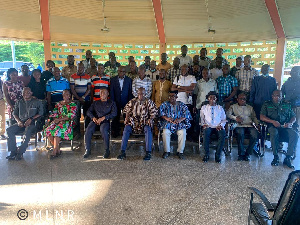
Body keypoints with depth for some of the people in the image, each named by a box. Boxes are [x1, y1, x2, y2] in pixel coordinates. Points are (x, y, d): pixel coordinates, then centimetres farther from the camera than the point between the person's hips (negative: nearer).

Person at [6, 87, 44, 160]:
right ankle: (13, 151, -20)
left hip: (32, 123, -5)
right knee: (9, 130, -22)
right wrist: (18, 121, -2)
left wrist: (31, 119, -14)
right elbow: (15, 113, 18)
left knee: (28, 131, -37)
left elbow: (41, 113, -2)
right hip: (21, 122, 5)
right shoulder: (19, 102, 20)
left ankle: (20, 152, -27)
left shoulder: (37, 102, 6)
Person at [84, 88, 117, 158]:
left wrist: (103, 118, -13)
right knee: (88, 130, -28)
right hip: (96, 120, 3)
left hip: (106, 121, -3)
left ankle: (107, 150, -24)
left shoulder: (111, 103, 13)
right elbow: (89, 111, 16)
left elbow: (114, 113, -1)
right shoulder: (95, 103, 25)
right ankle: (87, 150, -18)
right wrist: (93, 118, -6)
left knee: (103, 129, -36)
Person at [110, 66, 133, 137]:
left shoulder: (129, 80, 2)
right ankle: (115, 132, 19)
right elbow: (112, 92, 1)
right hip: (116, 102, 1)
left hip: (126, 102, 0)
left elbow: (130, 92, 1)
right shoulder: (113, 80, 4)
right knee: (116, 117, 7)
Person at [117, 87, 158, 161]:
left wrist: (151, 119, -15)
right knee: (126, 128, -28)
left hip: (145, 122, -2)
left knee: (148, 130, -35)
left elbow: (153, 112, 3)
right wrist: (127, 118, -3)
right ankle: (122, 152, -26)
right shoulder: (132, 101, 12)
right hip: (134, 121, 2)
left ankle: (148, 152, -33)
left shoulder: (149, 102, 6)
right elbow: (127, 110, 15)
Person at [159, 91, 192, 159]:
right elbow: (160, 111, -3)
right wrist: (166, 118, -20)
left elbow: (187, 113, -2)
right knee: (165, 132, -30)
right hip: (168, 123, 0)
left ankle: (180, 152, -14)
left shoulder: (181, 105, 9)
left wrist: (180, 119, -20)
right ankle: (166, 151, -14)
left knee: (183, 132, -29)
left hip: (179, 124, 0)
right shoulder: (165, 104, 11)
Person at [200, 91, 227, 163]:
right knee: (206, 132, -36)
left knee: (222, 134, -34)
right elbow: (202, 118, 15)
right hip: (208, 126, 0)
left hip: (218, 127, 1)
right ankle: (206, 154, -24)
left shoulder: (220, 108, 18)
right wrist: (203, 124, -5)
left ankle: (218, 155, -23)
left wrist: (221, 125, -6)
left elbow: (224, 119, 13)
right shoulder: (204, 107, 18)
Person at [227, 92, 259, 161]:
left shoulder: (250, 107, 27)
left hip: (249, 125, 3)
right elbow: (228, 114, 3)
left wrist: (257, 124, 2)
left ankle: (247, 153, -15)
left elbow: (254, 117, 21)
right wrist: (235, 118, -14)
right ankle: (241, 154, -22)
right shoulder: (233, 106, 18)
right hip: (239, 125, -3)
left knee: (254, 135, -29)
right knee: (241, 133, -36)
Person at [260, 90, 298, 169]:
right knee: (274, 133, -38)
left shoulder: (287, 105, 24)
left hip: (285, 127, 3)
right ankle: (276, 156, -25)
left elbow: (293, 117, 19)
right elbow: (262, 117, 0)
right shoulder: (267, 104, 14)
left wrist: (290, 123, -6)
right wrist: (273, 121, -16)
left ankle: (288, 158, -24)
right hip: (272, 126, -3)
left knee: (295, 134, -28)